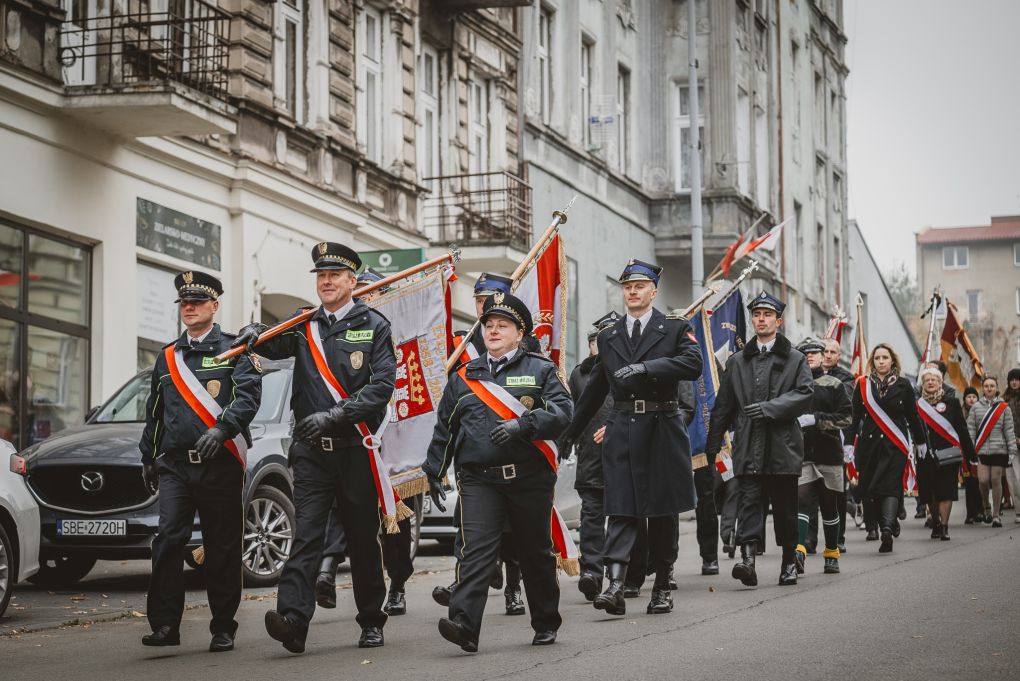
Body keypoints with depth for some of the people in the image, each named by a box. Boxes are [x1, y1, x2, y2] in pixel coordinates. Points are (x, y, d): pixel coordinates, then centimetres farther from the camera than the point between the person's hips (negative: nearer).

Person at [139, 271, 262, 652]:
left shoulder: (235, 350, 3)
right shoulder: (167, 357, 18)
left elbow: (248, 396, -10)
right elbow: (155, 411, 25)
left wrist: (221, 429, -25)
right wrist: (148, 457, 24)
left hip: (220, 464, -3)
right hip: (175, 465, 3)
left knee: (223, 549, 2)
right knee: (168, 539, -12)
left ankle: (223, 630, 11)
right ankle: (165, 625, -10)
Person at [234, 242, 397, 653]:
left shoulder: (374, 326, 1)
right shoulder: (304, 326, 12)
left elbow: (382, 385, -9)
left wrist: (334, 416, -18)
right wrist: (256, 334, -19)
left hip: (356, 449, -2)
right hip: (311, 451, 2)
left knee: (362, 539, 8)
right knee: (306, 535, -10)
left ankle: (371, 622, 21)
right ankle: (292, 619, -22)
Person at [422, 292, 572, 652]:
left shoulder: (540, 370, 5)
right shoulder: (464, 376, 14)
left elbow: (562, 411, -8)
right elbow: (444, 427, 18)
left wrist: (523, 424, -21)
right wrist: (434, 472, 17)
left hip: (529, 478, -1)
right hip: (479, 480, 1)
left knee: (536, 553, 10)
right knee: (475, 550, -14)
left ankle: (546, 624, 25)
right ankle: (464, 624, -24)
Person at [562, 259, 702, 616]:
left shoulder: (676, 328, 4)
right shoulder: (608, 337, 14)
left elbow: (693, 364, -14)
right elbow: (595, 389, 22)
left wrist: (646, 367, -23)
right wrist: (571, 432, 24)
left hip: (662, 429, -2)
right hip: (622, 429, 2)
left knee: (663, 509, 6)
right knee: (620, 509, -8)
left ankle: (662, 586, 16)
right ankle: (615, 586, -17)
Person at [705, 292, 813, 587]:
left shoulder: (795, 359, 8)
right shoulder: (737, 362, 15)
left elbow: (804, 395, -5)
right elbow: (723, 405, 14)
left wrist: (769, 407, -17)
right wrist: (712, 445, 10)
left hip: (782, 445, -1)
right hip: (748, 446, 1)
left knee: (785, 507, 7)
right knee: (749, 500, -12)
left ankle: (789, 562, 19)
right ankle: (747, 558, -24)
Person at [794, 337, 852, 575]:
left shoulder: (834, 384, 5)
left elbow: (845, 417, -5)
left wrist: (814, 419, -15)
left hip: (828, 451, 0)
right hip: (800, 452, 0)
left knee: (829, 506, 9)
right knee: (801, 500, -16)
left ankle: (832, 555, 21)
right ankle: (798, 552, -27)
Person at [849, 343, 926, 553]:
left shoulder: (903, 385, 4)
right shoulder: (863, 384, 5)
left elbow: (912, 416, 10)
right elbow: (855, 416, 4)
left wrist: (920, 441, 15)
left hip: (895, 444, -1)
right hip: (869, 443, 1)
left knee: (890, 486, -7)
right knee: (869, 487, -5)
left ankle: (886, 528, -10)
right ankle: (887, 526, -5)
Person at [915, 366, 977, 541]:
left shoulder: (952, 403, 6)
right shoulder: (918, 405, 8)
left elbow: (962, 429, 4)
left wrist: (970, 453, 1)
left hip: (947, 453, -2)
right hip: (926, 455, 2)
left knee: (945, 491, -7)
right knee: (929, 493, 5)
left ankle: (944, 526, -6)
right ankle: (935, 523, 22)